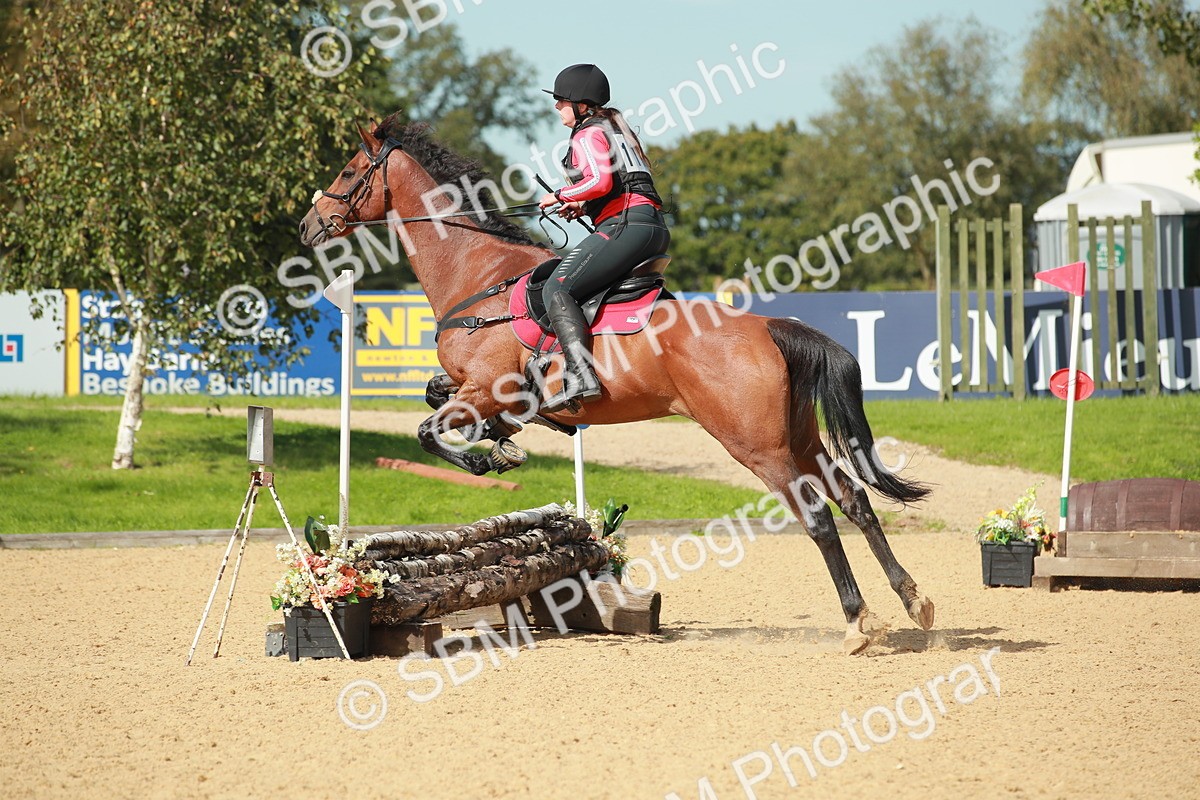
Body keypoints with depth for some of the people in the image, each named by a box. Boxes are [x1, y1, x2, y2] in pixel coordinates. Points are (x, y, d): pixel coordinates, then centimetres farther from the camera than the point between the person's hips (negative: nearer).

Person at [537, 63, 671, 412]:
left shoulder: (587, 135, -2)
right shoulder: (616, 128, 27)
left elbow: (601, 181, -18)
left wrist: (561, 196, -4)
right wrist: (582, 205, 20)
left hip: (625, 225, -10)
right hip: (656, 227, 10)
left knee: (557, 289, -17)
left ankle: (580, 377, -34)